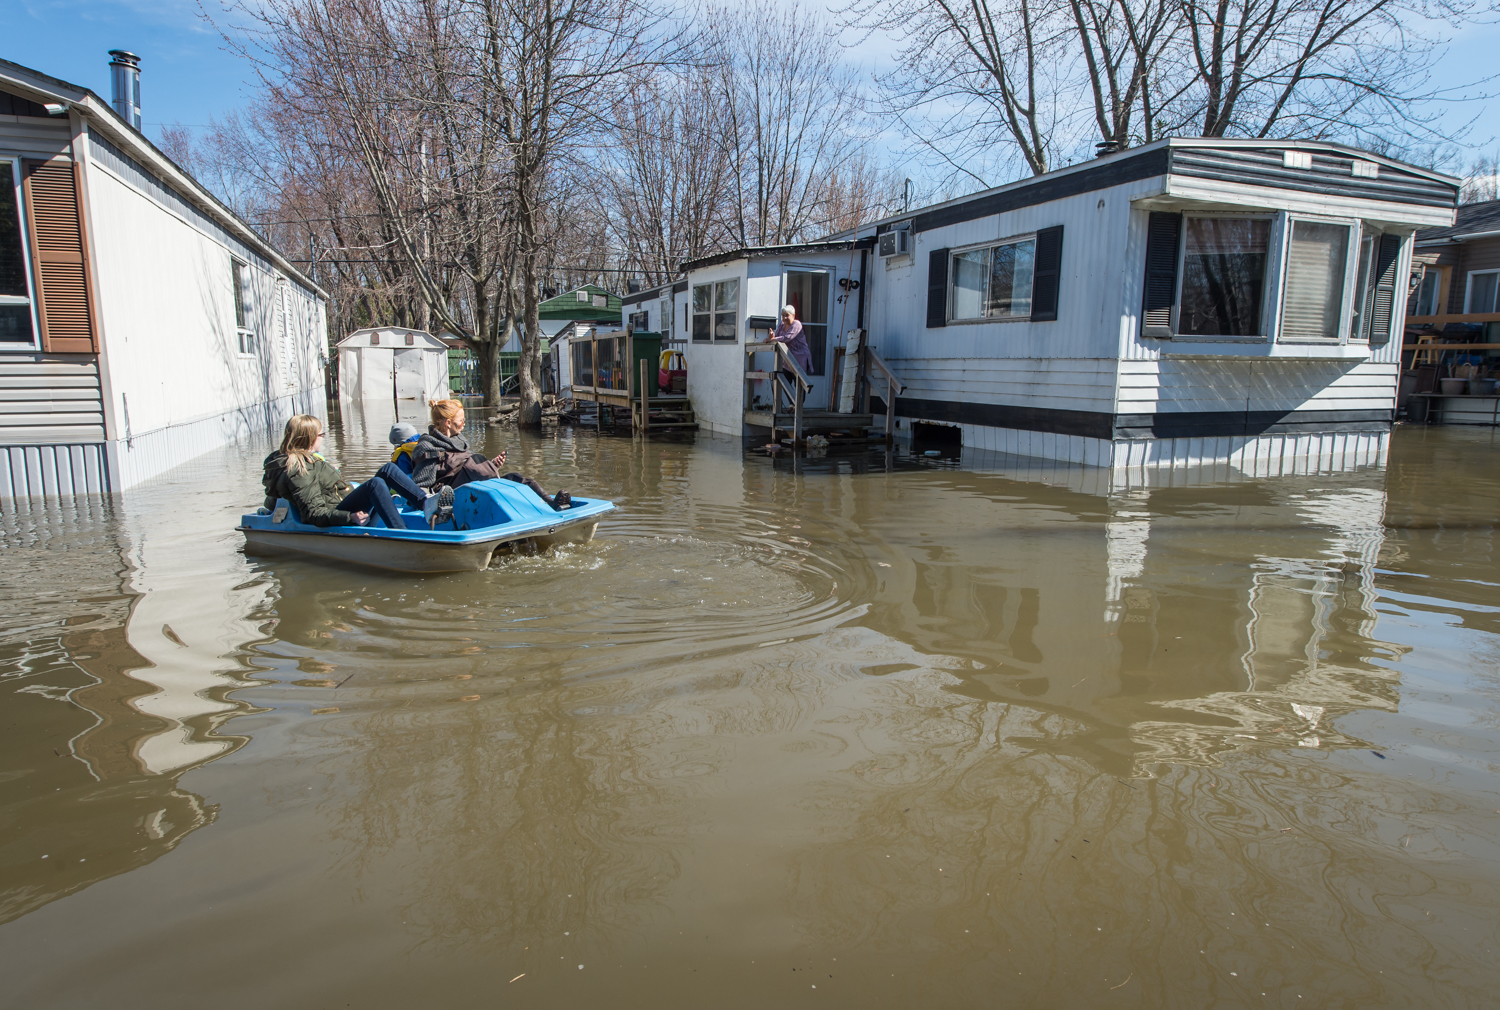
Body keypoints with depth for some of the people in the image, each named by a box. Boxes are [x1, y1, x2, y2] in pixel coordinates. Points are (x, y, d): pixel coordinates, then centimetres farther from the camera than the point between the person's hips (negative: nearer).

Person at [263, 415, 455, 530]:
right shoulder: (298, 470, -12)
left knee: (388, 470, 0)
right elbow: (314, 514, -20)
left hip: (353, 514, 10)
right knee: (375, 484, -31)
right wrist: (350, 517, -31)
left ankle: (425, 501, -23)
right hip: (337, 521, -10)